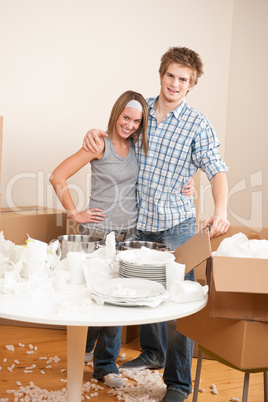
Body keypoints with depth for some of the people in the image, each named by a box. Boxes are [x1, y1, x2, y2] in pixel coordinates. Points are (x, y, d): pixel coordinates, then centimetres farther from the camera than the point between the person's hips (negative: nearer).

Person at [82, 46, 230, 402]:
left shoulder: (198, 125, -8)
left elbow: (217, 170, -16)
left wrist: (220, 210, -35)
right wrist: (95, 133, -2)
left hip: (176, 224, -4)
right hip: (140, 221, 5)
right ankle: (153, 353, 40)